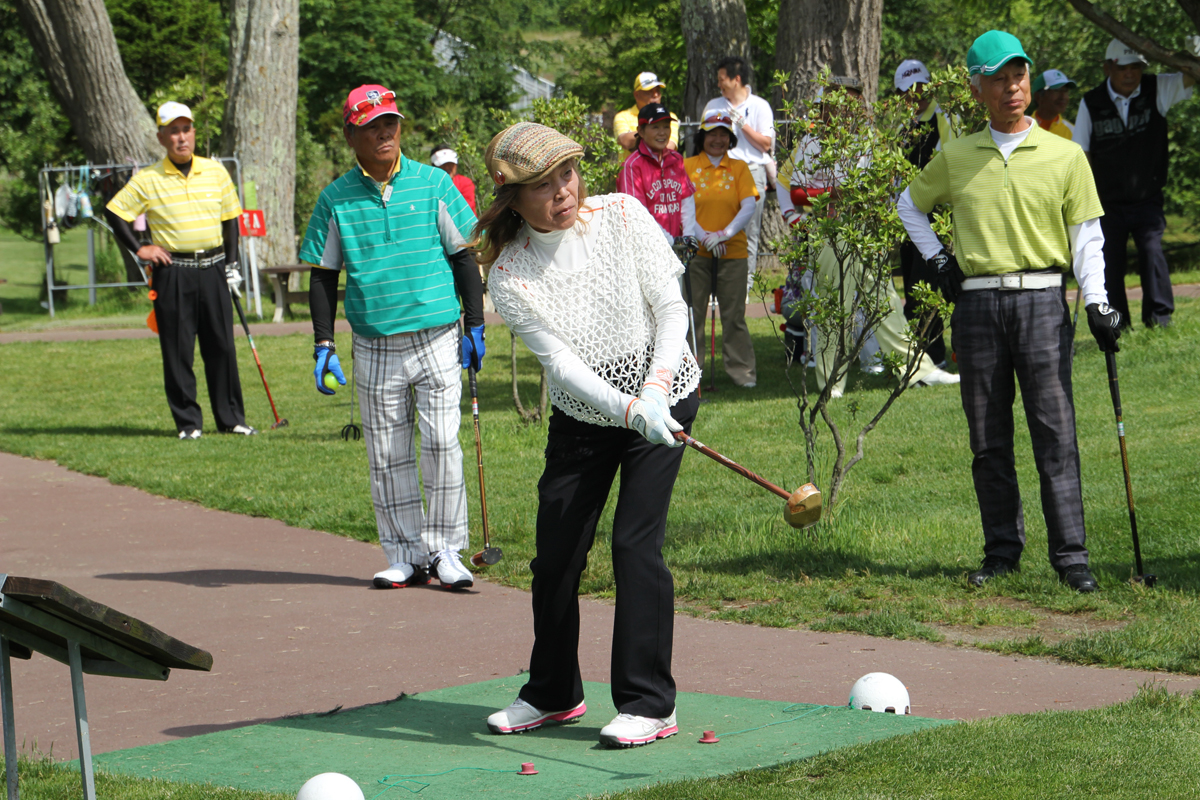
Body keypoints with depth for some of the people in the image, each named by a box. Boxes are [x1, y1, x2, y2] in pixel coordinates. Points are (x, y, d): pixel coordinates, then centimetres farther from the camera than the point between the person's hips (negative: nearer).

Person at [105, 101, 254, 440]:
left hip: (213, 269, 2)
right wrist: (138, 249, -1)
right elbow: (114, 212, 5)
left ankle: (231, 418, 11)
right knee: (177, 351, 0)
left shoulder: (215, 171, 8)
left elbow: (230, 218, 15)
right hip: (172, 272, -2)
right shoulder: (147, 180, -1)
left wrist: (232, 264, 8)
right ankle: (187, 421, 7)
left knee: (222, 346, 3)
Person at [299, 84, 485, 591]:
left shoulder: (432, 184, 3)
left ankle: (445, 549, 3)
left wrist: (475, 326, 4)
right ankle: (405, 554, 13)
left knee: (441, 443, -7)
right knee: (387, 456, 4)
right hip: (374, 346, 1)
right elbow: (323, 277, 8)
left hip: (437, 338, -1)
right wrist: (323, 344, 1)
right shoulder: (336, 199, 4)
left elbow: (463, 257, 9)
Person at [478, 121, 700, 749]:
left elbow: (671, 307, -10)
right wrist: (628, 409, -38)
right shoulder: (509, 277, -17)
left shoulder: (622, 215, -15)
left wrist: (656, 385, -25)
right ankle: (554, 694, 26)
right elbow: (562, 361, -23)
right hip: (581, 417, 2)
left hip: (662, 400, -2)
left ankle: (649, 704, -6)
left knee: (635, 543, -13)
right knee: (555, 555, 4)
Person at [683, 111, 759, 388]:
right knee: (692, 313, -1)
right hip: (696, 251, -1)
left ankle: (742, 369, 6)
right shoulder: (688, 166, 5)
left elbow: (749, 206, -1)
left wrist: (724, 234, -14)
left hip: (733, 251, 1)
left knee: (734, 314, 1)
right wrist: (703, 237, -13)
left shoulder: (739, 168, 9)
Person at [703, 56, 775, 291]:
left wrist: (741, 124, -8)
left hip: (752, 172, -2)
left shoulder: (760, 106, 6)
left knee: (748, 233, -3)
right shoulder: (713, 106, 17)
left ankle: (744, 285, 3)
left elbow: (766, 144, 0)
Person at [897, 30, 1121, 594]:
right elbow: (910, 204, 25)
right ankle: (1002, 551, 14)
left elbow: (1086, 235, 3)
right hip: (976, 304, 2)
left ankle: (1071, 556, -6)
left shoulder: (1064, 155, 4)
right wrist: (934, 258, 12)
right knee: (988, 439, 5)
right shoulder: (955, 157, 9)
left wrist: (1096, 302, -8)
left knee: (1055, 435, -7)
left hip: (1041, 300, -2)